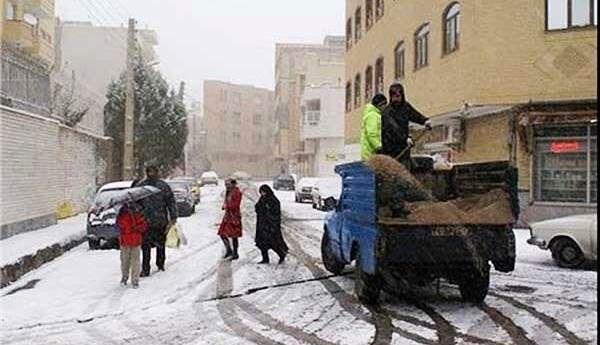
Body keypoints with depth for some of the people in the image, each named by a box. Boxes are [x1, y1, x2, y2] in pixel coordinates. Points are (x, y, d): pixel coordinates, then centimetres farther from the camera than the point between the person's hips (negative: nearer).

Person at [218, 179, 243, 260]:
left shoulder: (237, 192, -10)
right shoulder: (228, 192, 14)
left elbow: (236, 204, -16)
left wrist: (227, 206, -17)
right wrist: (224, 206, 1)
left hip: (235, 215, -8)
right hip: (227, 215, 8)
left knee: (234, 235, -2)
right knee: (222, 233, 6)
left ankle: (235, 254, 10)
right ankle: (228, 250, 23)